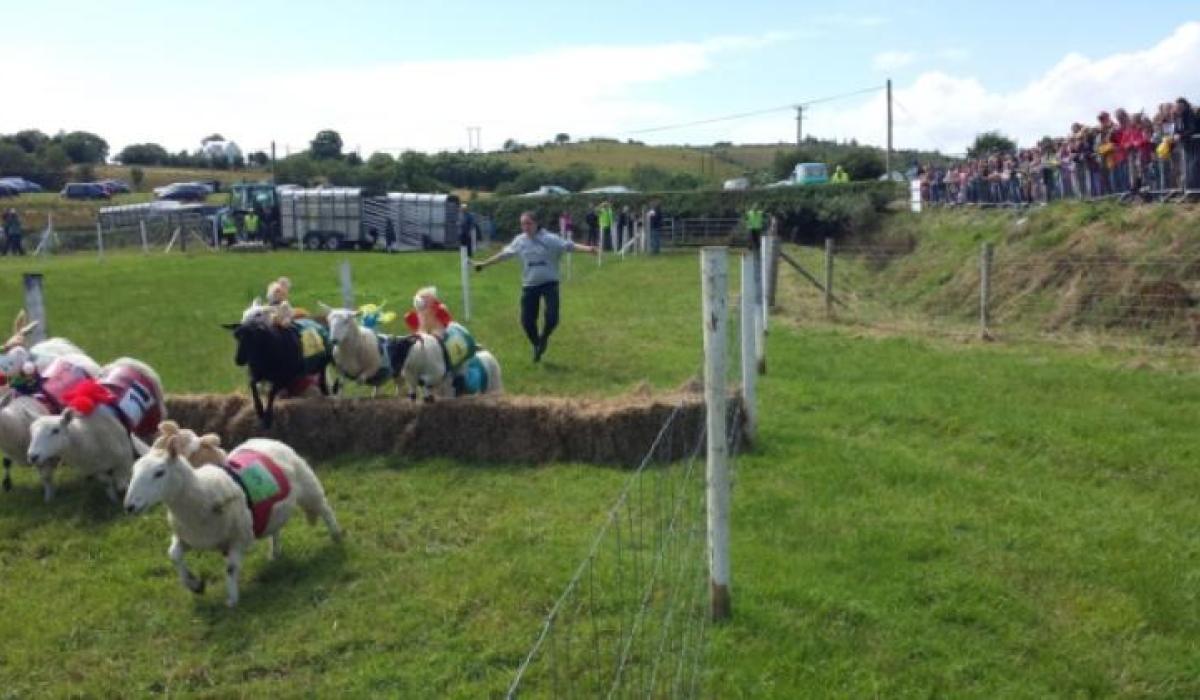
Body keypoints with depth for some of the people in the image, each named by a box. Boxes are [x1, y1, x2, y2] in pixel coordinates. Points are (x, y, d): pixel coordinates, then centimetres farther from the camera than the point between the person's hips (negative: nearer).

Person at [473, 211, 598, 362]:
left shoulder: (550, 239, -9)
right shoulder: (519, 241, 3)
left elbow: (569, 246, -17)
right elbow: (504, 254, 16)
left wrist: (587, 248, -33)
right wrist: (484, 263, 22)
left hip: (549, 283, -3)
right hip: (529, 285, 3)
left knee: (552, 318, -14)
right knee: (527, 321, 1)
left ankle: (544, 338, 22)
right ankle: (537, 345, 30)